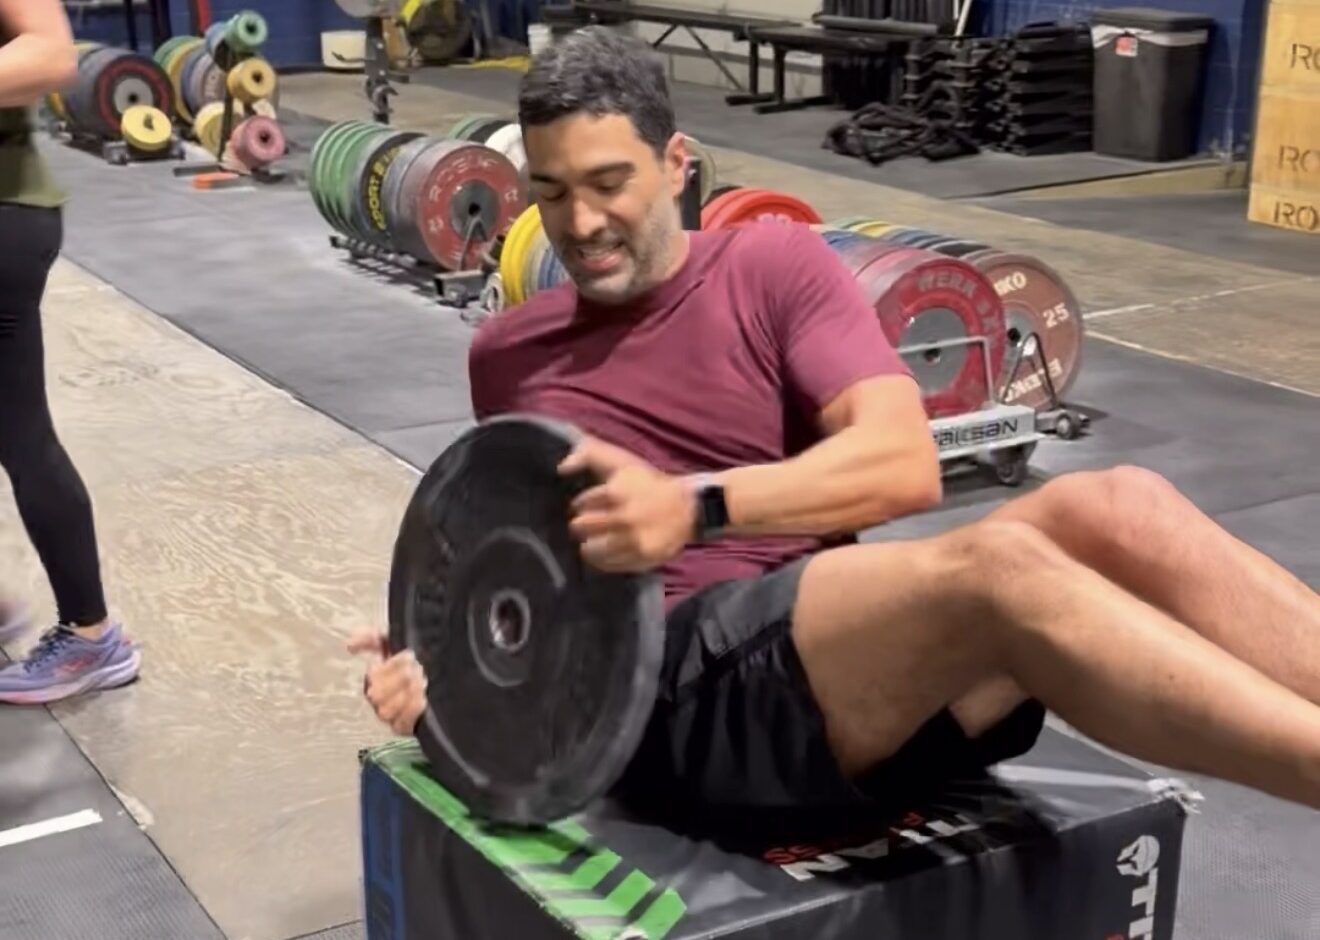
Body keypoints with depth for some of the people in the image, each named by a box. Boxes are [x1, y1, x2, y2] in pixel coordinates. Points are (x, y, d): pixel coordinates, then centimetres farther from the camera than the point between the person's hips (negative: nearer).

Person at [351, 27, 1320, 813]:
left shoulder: (774, 264, 9)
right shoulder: (505, 354, 18)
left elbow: (905, 463, -6)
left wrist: (697, 505, -22)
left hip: (843, 639, 2)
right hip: (672, 688, -2)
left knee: (1115, 510, -29)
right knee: (999, 563, -33)